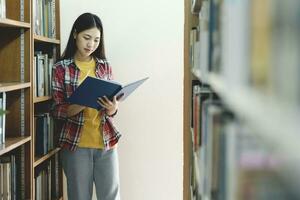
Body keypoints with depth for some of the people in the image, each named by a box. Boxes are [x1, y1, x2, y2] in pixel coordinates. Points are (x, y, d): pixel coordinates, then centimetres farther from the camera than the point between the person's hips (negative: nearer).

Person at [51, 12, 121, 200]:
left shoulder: (105, 66, 7)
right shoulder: (61, 68, -2)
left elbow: (110, 106, 11)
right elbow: (57, 110, -5)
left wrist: (112, 109, -13)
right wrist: (82, 104, -23)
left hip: (106, 141, 3)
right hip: (75, 143, -2)